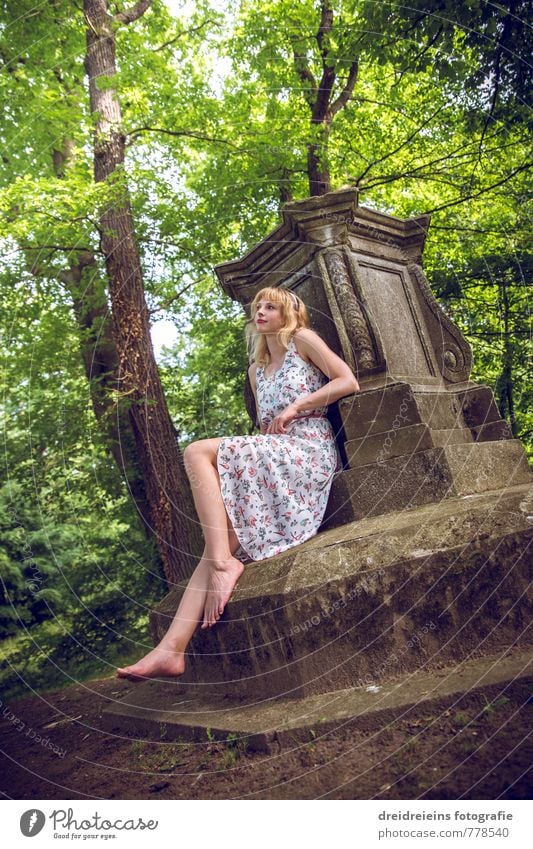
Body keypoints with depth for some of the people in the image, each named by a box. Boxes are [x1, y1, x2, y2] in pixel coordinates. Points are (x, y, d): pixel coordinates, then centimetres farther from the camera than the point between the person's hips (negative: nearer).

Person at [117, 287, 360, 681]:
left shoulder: (303, 339, 8)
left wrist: (295, 407, -7)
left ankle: (224, 563, -26)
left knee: (198, 452, -24)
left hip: (309, 450, -7)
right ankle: (172, 648, -20)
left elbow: (349, 381, -3)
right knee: (221, 537, -14)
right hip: (274, 455, 7)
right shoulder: (257, 369, 27)